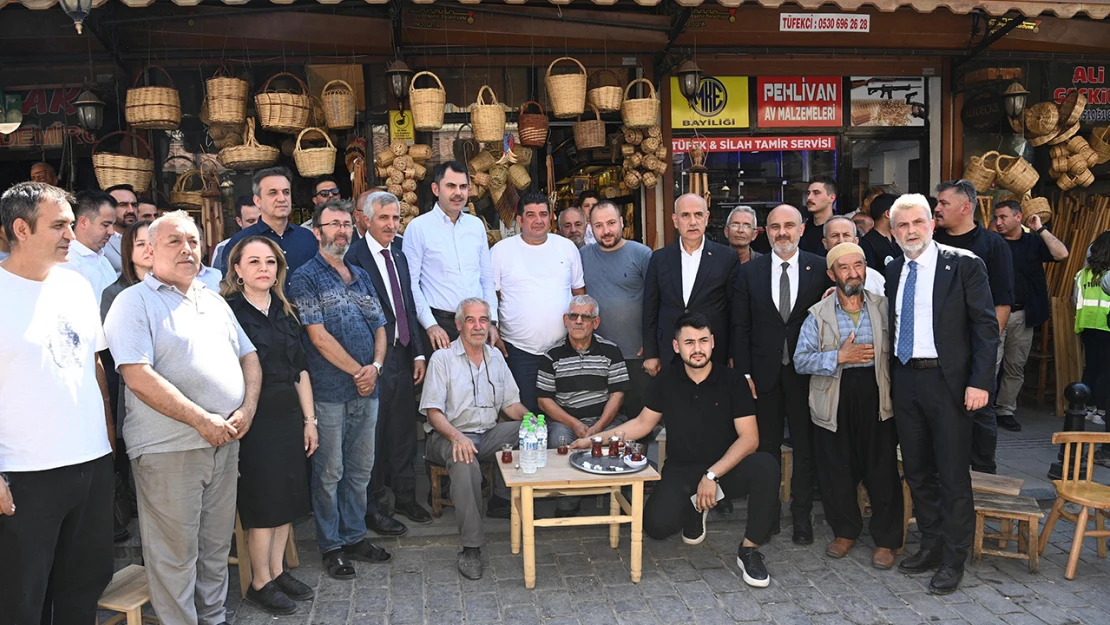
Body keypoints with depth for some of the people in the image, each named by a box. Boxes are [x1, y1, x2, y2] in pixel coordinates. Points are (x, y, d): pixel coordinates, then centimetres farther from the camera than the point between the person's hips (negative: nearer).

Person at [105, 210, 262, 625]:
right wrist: (202, 420, -18)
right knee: (176, 555, 3)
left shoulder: (214, 301, 15)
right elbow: (138, 376, -17)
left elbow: (248, 356, 16)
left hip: (224, 441, 7)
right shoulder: (135, 302, -7)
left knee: (216, 545, 17)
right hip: (169, 448, -6)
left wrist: (247, 409, -2)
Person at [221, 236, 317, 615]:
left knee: (288, 495, 11)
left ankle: (277, 571, 26)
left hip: (289, 418, 6)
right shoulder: (228, 311, -8)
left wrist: (309, 420, 11)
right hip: (254, 421, -6)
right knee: (262, 501, 1)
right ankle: (260, 583, 16)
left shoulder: (284, 312, 11)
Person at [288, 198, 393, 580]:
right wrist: (357, 371, -10)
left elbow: (379, 327, 13)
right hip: (330, 391, -6)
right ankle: (331, 545, 15)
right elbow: (318, 336, -12)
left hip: (366, 389, 6)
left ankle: (354, 535, 26)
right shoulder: (306, 277, -5)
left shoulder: (361, 276, 15)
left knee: (361, 468, 13)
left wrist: (375, 366, -5)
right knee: (329, 471, 3)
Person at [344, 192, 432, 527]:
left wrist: (418, 352, 7)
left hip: (402, 355, 7)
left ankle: (405, 496, 32)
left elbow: (409, 307, 11)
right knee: (374, 434, 6)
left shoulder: (400, 255, 10)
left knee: (404, 430, 16)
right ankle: (374, 505, 23)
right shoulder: (354, 257, -13)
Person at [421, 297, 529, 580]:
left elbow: (512, 403, 14)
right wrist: (456, 436, -28)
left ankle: (501, 500, -4)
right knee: (465, 461, -38)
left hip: (488, 434, 5)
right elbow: (433, 412, -8)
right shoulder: (442, 359, -2)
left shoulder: (496, 357, 15)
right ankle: (471, 547, -32)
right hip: (449, 436, -5)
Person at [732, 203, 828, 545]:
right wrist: (744, 373, -4)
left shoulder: (820, 269, -1)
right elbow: (740, 327, 1)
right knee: (766, 446, 10)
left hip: (806, 372, -1)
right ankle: (767, 513, 23)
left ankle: (801, 516, 22)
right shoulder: (749, 272, 1)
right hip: (764, 372, 1)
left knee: (804, 446, 9)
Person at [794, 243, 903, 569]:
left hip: (876, 399, 0)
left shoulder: (883, 307, 5)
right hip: (834, 403, 0)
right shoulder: (819, 314, 3)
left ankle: (886, 540, 19)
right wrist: (840, 357, -16)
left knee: (882, 469, 3)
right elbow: (801, 359, -5)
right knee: (836, 471, 8)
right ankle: (845, 531, 29)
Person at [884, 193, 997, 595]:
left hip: (947, 380, -5)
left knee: (953, 474, 1)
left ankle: (953, 561, 14)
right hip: (905, 378, 6)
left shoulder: (964, 265, -6)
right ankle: (931, 546, 29)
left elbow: (985, 326, -8)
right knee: (916, 471, 14)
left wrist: (980, 382, -15)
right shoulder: (893, 271, 10)